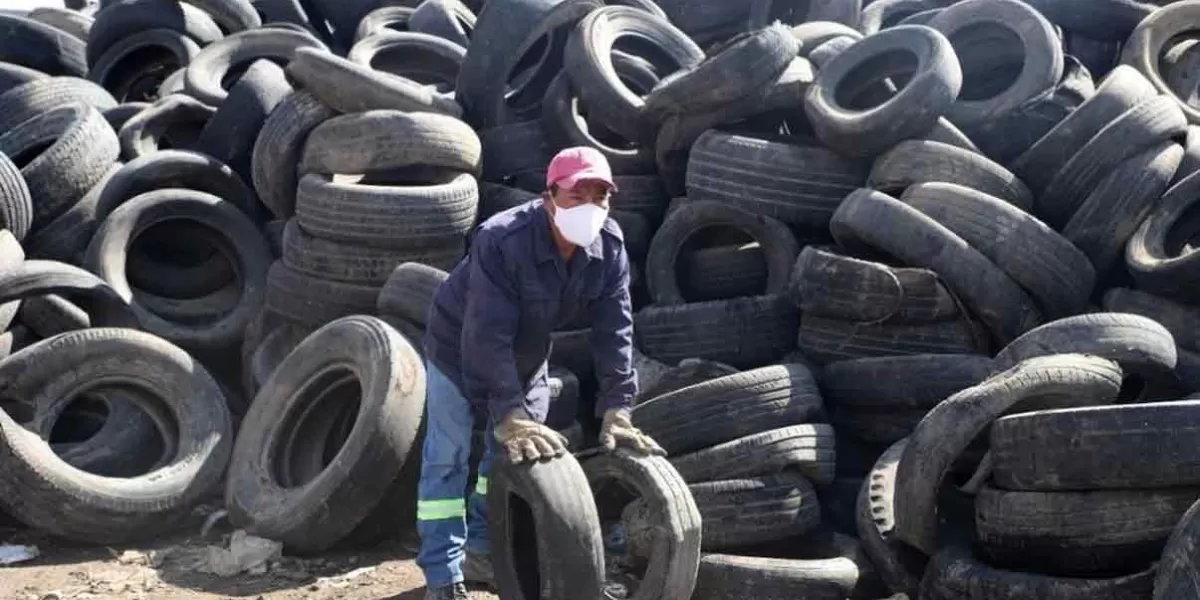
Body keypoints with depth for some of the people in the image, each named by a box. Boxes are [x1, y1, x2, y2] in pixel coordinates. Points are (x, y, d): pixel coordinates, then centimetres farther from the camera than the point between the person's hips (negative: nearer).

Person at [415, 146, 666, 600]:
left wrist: (616, 412, -26)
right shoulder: (500, 242, -39)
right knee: (447, 459, -3)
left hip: (527, 353, 6)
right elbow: (487, 338, -41)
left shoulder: (609, 247, -22)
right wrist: (511, 419, -46)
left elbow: (614, 331, -20)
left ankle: (482, 553, 29)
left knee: (515, 452, 13)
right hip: (459, 346, -6)